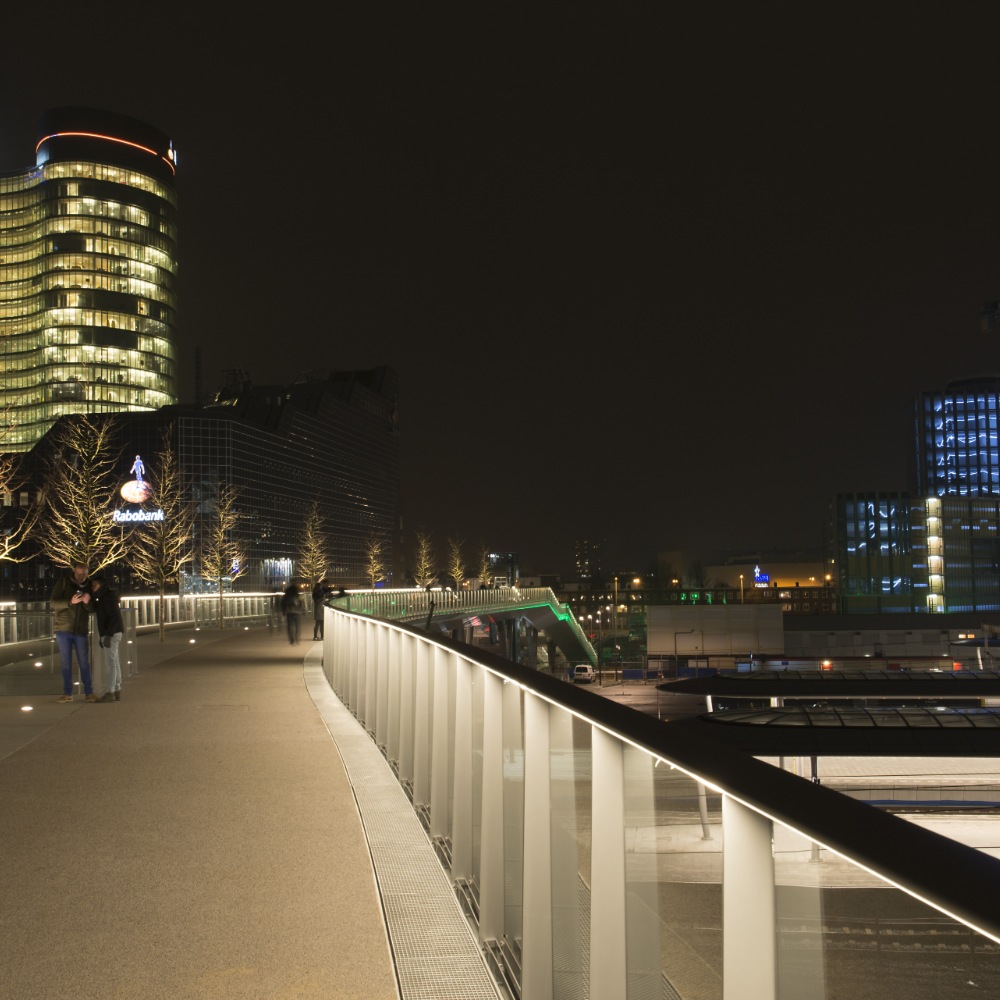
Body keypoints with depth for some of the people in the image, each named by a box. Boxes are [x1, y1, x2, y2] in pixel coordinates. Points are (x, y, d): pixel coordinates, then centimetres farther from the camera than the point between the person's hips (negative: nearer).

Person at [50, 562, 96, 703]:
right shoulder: (63, 582, -5)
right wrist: (70, 602, -27)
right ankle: (67, 694, 12)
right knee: (66, 664, 5)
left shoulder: (88, 585, 1)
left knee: (84, 663, 1)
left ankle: (89, 693, 6)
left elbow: (92, 609, 3)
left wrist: (87, 603, -20)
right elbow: (53, 602, -11)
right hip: (63, 629, -1)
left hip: (81, 630, 1)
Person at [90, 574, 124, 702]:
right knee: (114, 662, 9)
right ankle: (117, 691, 12)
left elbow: (115, 617, -19)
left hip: (112, 633, -10)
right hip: (108, 634, 10)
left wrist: (108, 635, -23)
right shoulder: (102, 598, 17)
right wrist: (103, 636, 18)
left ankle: (110, 692, -9)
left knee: (110, 662, -9)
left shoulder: (109, 597, -12)